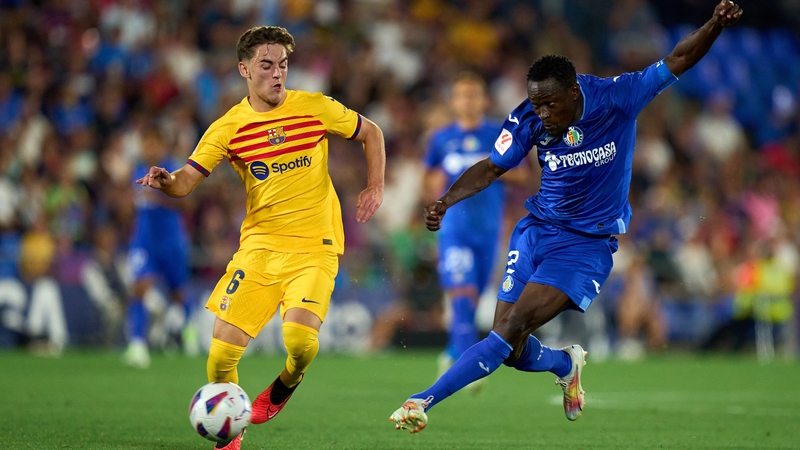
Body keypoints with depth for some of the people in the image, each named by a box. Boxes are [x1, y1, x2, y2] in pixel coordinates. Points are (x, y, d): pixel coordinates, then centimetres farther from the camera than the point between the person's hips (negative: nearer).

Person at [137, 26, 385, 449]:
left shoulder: (315, 108, -1)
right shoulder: (228, 128, 0)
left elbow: (371, 133, 14)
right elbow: (187, 180, -6)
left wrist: (375, 187, 3)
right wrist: (165, 181, -28)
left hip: (314, 245, -1)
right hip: (259, 243, 2)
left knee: (300, 339, -26)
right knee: (222, 352, -10)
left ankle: (281, 390, 10)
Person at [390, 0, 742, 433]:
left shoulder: (616, 97, -15)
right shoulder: (528, 120, -8)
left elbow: (676, 61, -10)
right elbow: (492, 167, 3)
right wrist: (445, 200, -11)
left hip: (587, 245, -4)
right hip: (536, 231, 4)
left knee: (513, 330, -19)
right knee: (512, 351, 0)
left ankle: (423, 401, -17)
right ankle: (565, 365, 35)